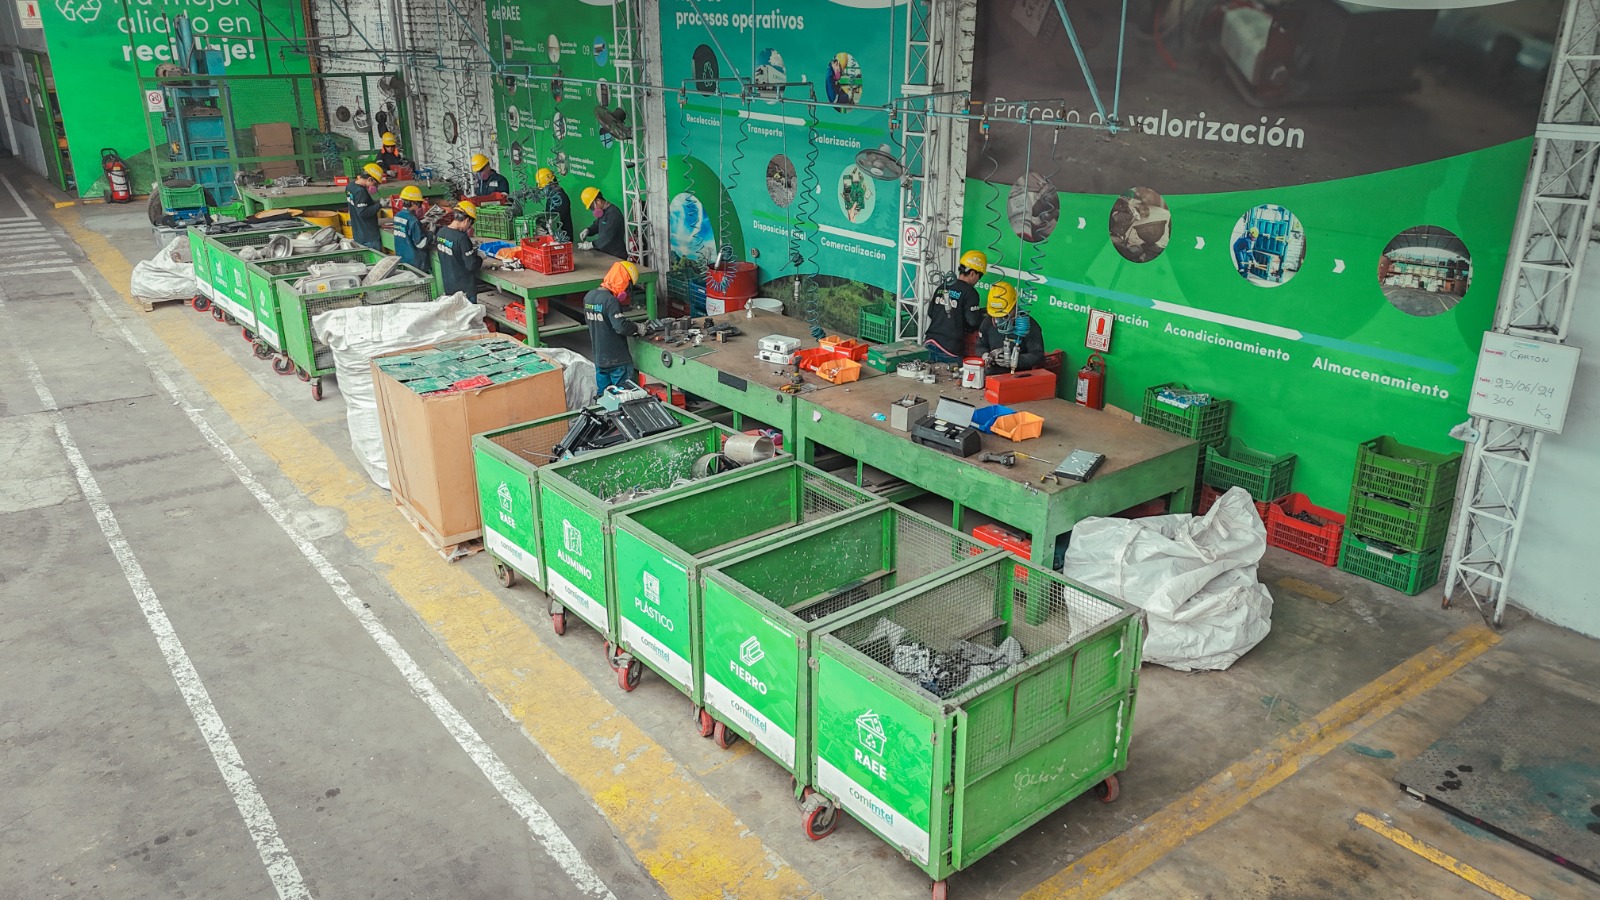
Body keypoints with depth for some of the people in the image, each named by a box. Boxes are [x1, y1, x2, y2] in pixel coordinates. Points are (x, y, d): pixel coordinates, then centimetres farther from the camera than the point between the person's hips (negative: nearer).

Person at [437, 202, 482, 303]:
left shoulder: (441, 232, -2)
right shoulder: (462, 238, -24)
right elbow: (471, 265, -21)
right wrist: (480, 259, -1)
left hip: (448, 285, 7)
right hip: (465, 287, -7)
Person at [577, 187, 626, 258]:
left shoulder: (613, 213, -19)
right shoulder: (602, 211, 11)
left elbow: (608, 237, -23)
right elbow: (596, 225, 27)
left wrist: (591, 245, -17)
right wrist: (587, 230, 7)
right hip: (606, 253, 9)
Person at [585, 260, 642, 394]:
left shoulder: (588, 297, 4)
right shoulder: (611, 301, -21)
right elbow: (621, 327, -28)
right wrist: (636, 328, -8)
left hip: (598, 357, 8)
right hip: (617, 360, -8)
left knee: (602, 395, 16)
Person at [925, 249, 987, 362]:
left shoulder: (942, 288, 9)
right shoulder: (969, 292, -10)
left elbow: (930, 313, 14)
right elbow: (974, 321, -15)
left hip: (931, 342, 6)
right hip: (951, 347, -6)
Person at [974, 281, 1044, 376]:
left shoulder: (1028, 326, -2)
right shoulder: (988, 322, 12)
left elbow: (1038, 356, -4)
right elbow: (980, 346, 24)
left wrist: (1013, 360, -16)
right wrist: (985, 355, 0)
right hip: (991, 375, 4)